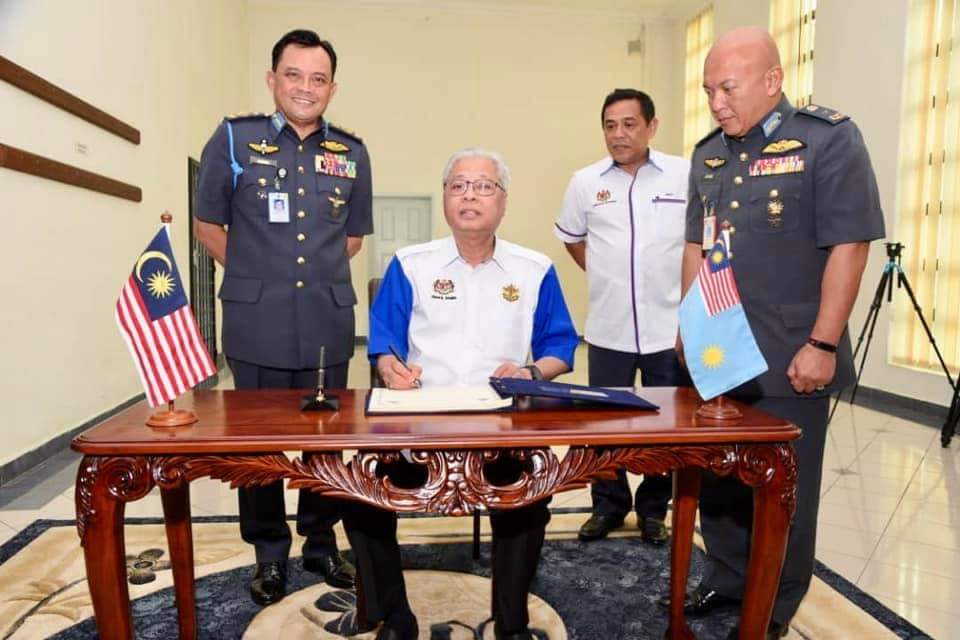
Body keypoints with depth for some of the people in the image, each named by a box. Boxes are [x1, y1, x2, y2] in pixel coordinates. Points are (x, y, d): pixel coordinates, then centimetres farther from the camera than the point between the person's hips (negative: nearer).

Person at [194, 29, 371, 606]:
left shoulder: (352, 154, 7)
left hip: (328, 325, 2)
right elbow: (209, 225, 8)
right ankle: (270, 553, 28)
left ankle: (322, 541, 31)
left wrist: (318, 273, 10)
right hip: (257, 325, -1)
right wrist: (258, 274, 8)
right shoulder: (234, 139, 1)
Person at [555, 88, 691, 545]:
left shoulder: (685, 175, -3)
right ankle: (608, 506, 29)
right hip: (608, 329, 2)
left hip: (671, 327, -1)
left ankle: (653, 509, 29)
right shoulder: (586, 181, 4)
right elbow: (571, 237, 19)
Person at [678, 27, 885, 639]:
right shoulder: (708, 154, 10)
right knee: (717, 476, 15)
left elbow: (849, 245, -12)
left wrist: (822, 344, -16)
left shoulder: (829, 138, -7)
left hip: (788, 358, -5)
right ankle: (727, 578, 36)